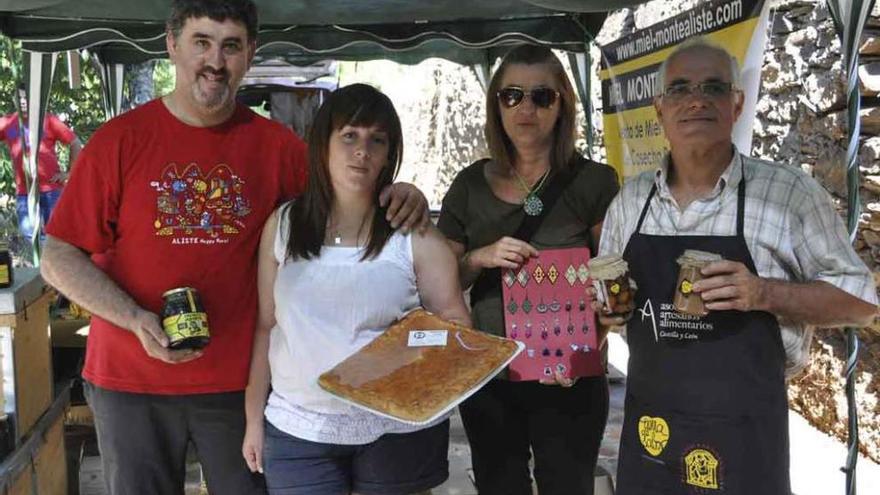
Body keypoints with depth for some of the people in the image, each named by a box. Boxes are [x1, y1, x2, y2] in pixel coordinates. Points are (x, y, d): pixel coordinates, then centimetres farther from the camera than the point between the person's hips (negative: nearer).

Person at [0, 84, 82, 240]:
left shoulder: (48, 120, -1)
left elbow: (76, 144, 1)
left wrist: (69, 172, -3)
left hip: (51, 189, -2)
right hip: (24, 192, 2)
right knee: (29, 237, -2)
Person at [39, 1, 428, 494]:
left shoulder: (275, 145, -1)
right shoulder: (120, 139, -5)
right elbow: (59, 257, -4)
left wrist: (397, 195, -13)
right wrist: (135, 319, -18)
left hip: (240, 379, 1)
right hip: (130, 380, 0)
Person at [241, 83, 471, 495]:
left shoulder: (414, 233, -3)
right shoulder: (282, 225, 2)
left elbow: (455, 321, 0)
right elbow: (265, 327, 6)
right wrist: (254, 418, 7)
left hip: (398, 430, -1)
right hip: (298, 430, 1)